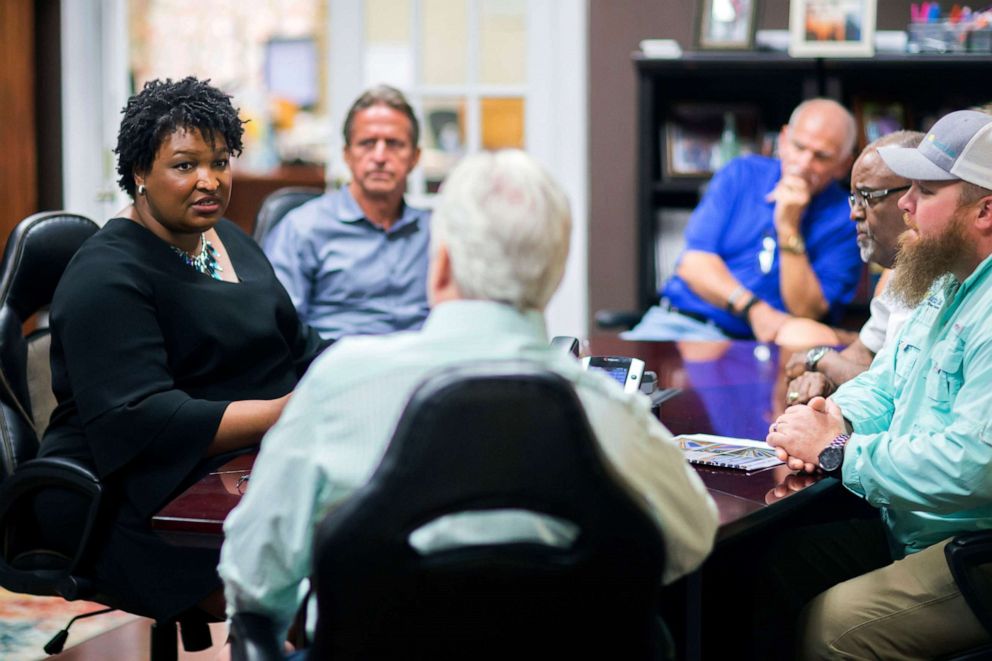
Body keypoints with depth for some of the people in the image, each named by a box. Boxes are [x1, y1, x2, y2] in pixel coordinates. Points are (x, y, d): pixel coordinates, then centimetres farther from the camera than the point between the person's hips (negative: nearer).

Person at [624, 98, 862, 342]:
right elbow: (694, 263, -1)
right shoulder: (742, 173, 9)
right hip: (676, 322, 2)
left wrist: (788, 229, -14)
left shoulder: (843, 220, 1)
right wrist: (754, 310, -17)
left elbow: (806, 313, -8)